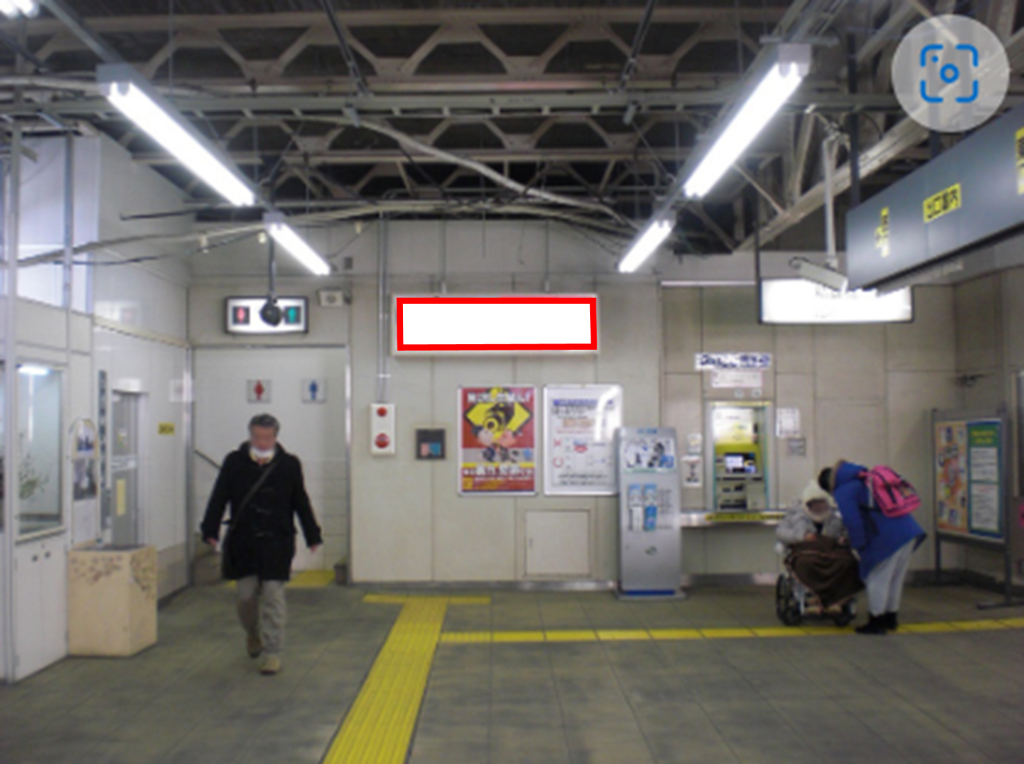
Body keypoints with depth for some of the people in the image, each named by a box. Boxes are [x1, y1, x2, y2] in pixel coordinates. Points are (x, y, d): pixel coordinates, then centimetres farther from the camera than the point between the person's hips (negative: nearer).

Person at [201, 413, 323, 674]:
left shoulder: (289, 464, 2)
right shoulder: (234, 462, 2)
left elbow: (302, 503, 7)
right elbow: (218, 499, 3)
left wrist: (312, 536, 8)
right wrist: (211, 530, -5)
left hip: (278, 542, -1)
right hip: (243, 542, 1)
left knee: (273, 596, -3)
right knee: (246, 596, 7)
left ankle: (272, 652, 5)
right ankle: (253, 633, 37)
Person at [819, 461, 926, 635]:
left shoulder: (843, 493, -4)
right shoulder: (865, 480, 23)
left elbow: (852, 522, -12)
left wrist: (857, 546, 0)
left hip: (888, 539, -9)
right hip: (908, 531, 9)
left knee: (877, 578, 5)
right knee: (896, 578, 19)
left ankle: (876, 622, 12)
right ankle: (891, 618, 31)